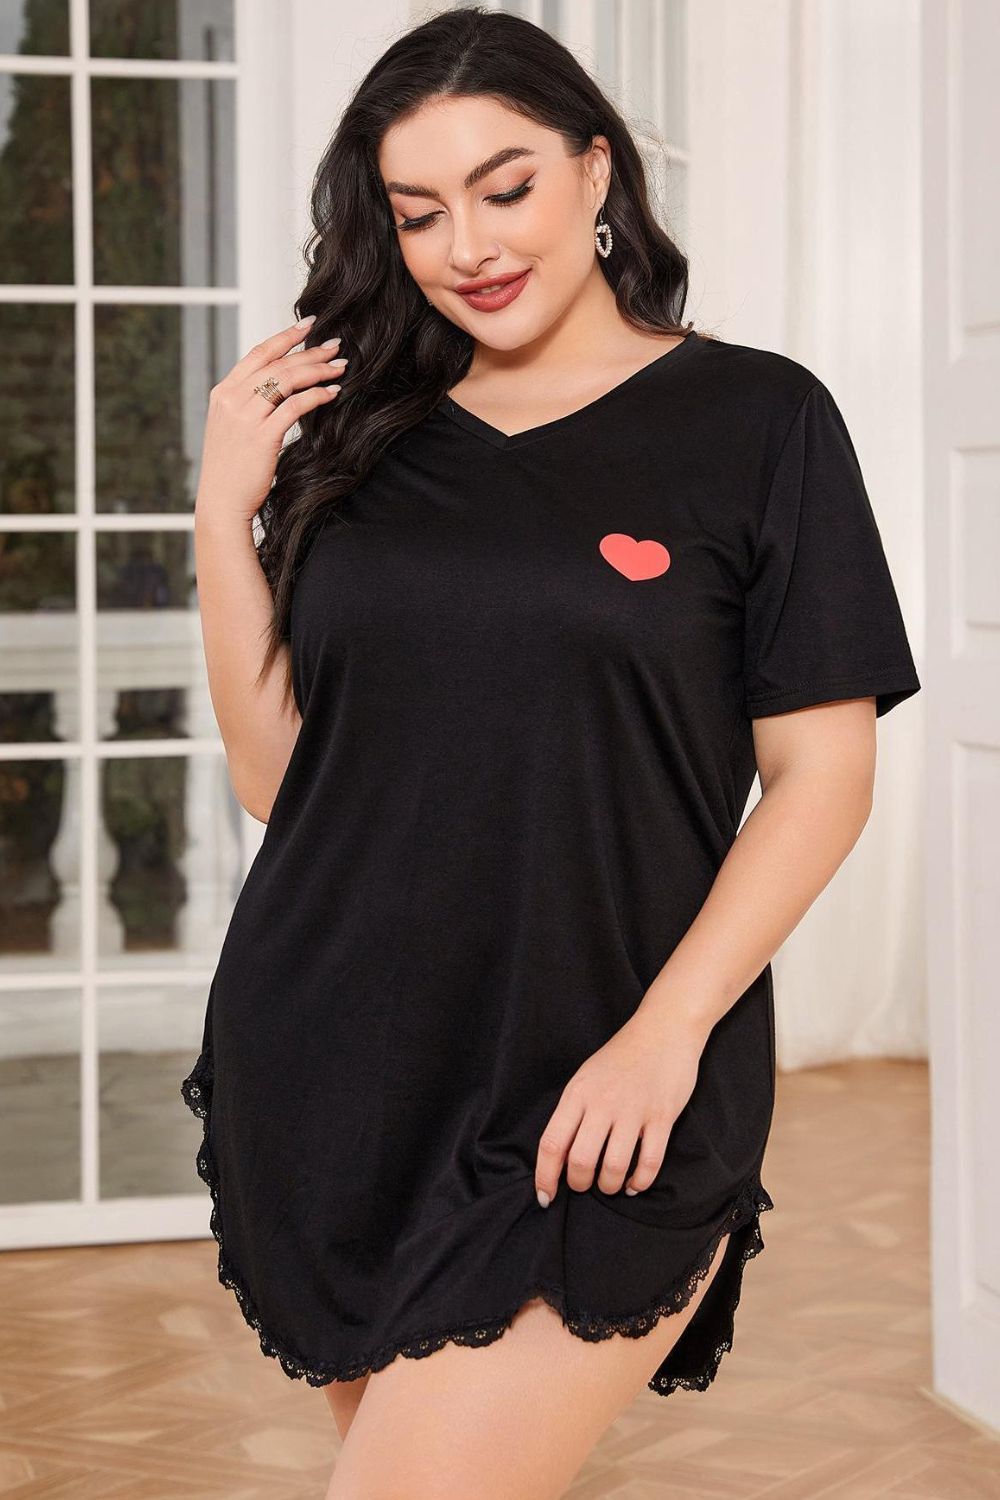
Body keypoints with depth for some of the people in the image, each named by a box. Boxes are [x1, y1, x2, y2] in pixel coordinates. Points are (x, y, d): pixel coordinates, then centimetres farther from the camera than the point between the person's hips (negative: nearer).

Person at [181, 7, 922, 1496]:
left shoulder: (756, 420, 0)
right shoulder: (359, 440, 10)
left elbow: (822, 776, -3)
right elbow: (276, 774, 9)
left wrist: (665, 1033, -14)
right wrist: (225, 516, -2)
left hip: (598, 1108, -4)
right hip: (327, 1079, 4)